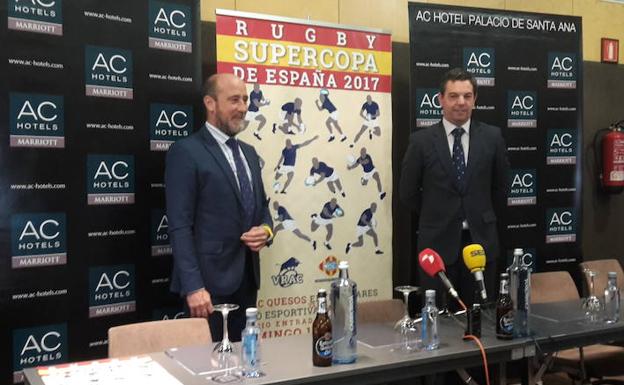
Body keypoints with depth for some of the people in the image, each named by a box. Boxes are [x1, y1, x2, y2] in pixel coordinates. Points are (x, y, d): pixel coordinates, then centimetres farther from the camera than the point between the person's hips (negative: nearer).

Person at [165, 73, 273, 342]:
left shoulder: (248, 153, 15)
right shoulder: (186, 152, -9)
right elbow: (180, 226, -14)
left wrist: (265, 230, -3)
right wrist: (193, 286, -20)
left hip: (247, 278, 7)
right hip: (210, 280, -7)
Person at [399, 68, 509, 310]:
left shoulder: (492, 137, 0)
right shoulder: (421, 140, -5)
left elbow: (500, 185, 13)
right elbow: (407, 192, 4)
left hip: (481, 240, 2)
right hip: (438, 242, -1)